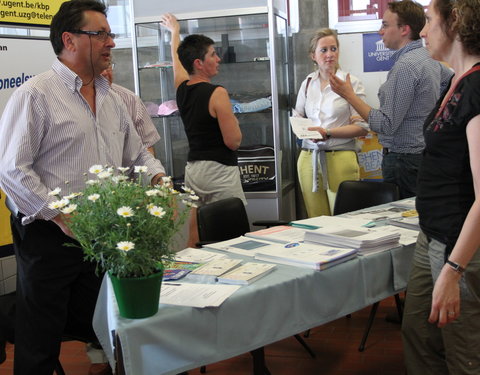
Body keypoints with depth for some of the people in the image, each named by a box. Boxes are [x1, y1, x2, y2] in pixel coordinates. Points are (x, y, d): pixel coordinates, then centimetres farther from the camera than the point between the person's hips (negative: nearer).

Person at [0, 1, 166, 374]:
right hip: (49, 237, -6)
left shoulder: (112, 99, 12)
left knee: (99, 332, 16)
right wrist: (62, 216, -19)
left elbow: (137, 152, 21)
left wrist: (158, 177, 0)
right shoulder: (35, 95, -10)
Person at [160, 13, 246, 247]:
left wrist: (175, 32, 47)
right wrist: (233, 119, 7)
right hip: (219, 170, -8)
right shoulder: (217, 93, -14)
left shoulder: (182, 88, 7)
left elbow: (177, 60, 29)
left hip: (192, 168, 8)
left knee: (194, 241, 13)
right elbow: (233, 141, -14)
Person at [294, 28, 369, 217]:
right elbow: (297, 116, 23)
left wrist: (328, 133, -15)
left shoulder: (350, 82, -1)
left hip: (340, 158, -4)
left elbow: (362, 127, -5)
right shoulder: (308, 83, 12)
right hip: (309, 158, 4)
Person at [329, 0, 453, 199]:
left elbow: (386, 125, -23)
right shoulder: (430, 59, 10)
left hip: (404, 159, -10)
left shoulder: (405, 66, -20)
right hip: (425, 152, 10)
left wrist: (349, 95, -17)